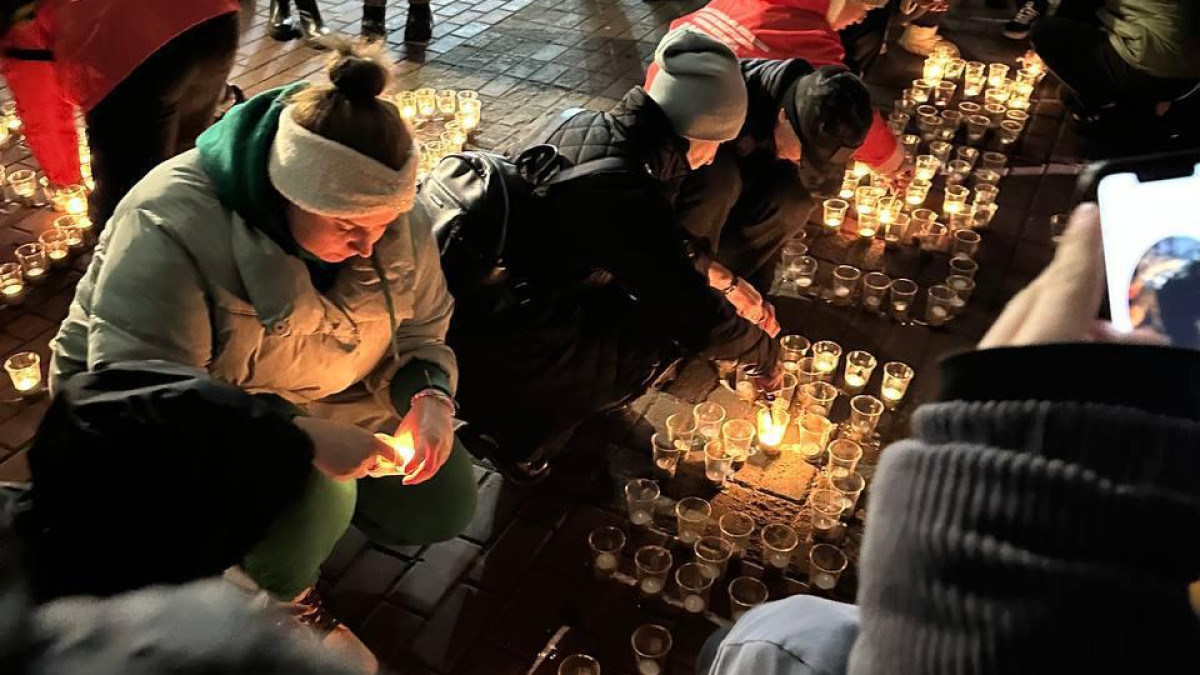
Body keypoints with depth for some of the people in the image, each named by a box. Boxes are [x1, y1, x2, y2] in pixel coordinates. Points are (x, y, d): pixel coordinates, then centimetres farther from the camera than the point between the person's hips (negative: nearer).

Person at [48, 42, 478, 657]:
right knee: (304, 499, -32)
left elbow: (422, 329, -1)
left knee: (443, 503, -1)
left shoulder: (384, 218, -14)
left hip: (317, 400, 6)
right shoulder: (171, 228, -32)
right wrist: (302, 433, -47)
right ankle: (270, 596, 2)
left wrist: (430, 396, -24)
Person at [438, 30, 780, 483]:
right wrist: (765, 350, 1)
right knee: (666, 331, -3)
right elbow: (698, 323, -18)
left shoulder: (578, 124, -1)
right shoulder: (627, 198, -28)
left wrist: (727, 286, 13)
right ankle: (518, 429, 6)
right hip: (491, 354, -8)